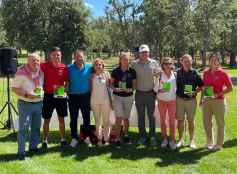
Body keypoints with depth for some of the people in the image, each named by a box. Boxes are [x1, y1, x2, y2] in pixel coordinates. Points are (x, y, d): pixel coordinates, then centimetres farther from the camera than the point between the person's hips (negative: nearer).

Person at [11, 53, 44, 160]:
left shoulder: (41, 72, 4)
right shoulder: (21, 72, -14)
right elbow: (14, 88, -13)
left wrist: (41, 89, -1)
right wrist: (26, 95, -24)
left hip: (38, 103, 6)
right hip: (25, 104, -6)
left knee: (36, 127, 15)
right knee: (23, 128, -2)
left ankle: (33, 147, 30)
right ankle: (21, 152, 6)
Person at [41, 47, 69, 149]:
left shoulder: (64, 67, -1)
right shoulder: (44, 66, -6)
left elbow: (66, 81, 7)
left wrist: (64, 88, -8)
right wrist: (42, 88, -9)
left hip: (60, 95, 2)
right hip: (48, 96, -1)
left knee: (61, 118, 11)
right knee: (46, 119, 8)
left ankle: (63, 139, 23)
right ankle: (45, 140, 20)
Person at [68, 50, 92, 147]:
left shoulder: (89, 67, 0)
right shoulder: (69, 68, -2)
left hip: (85, 95, 1)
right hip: (73, 96, 0)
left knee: (86, 117, 9)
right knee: (73, 118, 7)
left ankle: (87, 137, 22)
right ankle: (74, 138, 18)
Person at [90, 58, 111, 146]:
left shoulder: (106, 74, 2)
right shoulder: (92, 76, 2)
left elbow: (108, 87, 5)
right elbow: (90, 88, 5)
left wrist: (110, 100, 3)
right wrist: (90, 102, 3)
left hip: (105, 100, -1)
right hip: (95, 100, 1)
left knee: (106, 120, 3)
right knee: (97, 121, 8)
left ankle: (106, 139, 11)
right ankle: (99, 138, 16)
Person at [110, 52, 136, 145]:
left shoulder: (132, 71, -2)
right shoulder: (115, 71, -5)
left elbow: (134, 84, 4)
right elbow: (111, 83, 3)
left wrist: (131, 89, -16)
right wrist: (115, 88, -16)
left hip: (128, 96, 2)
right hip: (117, 96, -2)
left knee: (126, 118, 13)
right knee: (119, 118, -9)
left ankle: (125, 135, 33)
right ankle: (117, 138, 2)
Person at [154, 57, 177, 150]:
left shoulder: (175, 75, 0)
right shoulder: (159, 75, -2)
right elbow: (156, 88, 1)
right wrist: (160, 90, -18)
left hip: (172, 101, 0)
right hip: (162, 101, 0)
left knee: (172, 121, 2)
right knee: (162, 121, 6)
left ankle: (172, 140, 11)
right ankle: (164, 139, 18)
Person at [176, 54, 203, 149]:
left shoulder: (195, 73, 0)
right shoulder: (177, 72, 1)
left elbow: (201, 86, 6)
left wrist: (195, 92, -11)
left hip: (191, 100, 0)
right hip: (180, 99, 1)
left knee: (191, 120, 7)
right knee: (180, 120, 7)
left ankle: (192, 140, 20)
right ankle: (180, 139, 20)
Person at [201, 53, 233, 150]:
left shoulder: (222, 73, -9)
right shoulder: (205, 72, 5)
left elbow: (230, 88, -7)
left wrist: (218, 94, -15)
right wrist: (202, 98, 10)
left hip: (219, 101, -5)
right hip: (206, 101, 5)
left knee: (220, 123, 7)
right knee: (206, 123, 13)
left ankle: (219, 144, 21)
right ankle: (209, 142, 31)